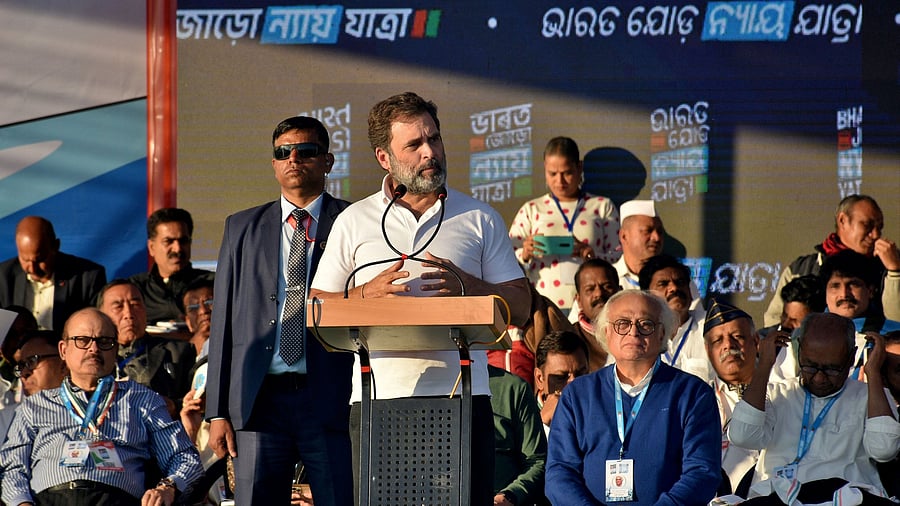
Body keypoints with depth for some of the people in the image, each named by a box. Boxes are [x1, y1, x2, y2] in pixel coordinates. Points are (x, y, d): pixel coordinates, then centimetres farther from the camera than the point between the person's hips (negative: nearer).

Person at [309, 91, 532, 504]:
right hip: (377, 397, 0)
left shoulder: (480, 219, 12)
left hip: (462, 396, 0)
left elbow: (520, 307, 9)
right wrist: (368, 293, -8)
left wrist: (467, 285, -9)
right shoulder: (354, 222, 12)